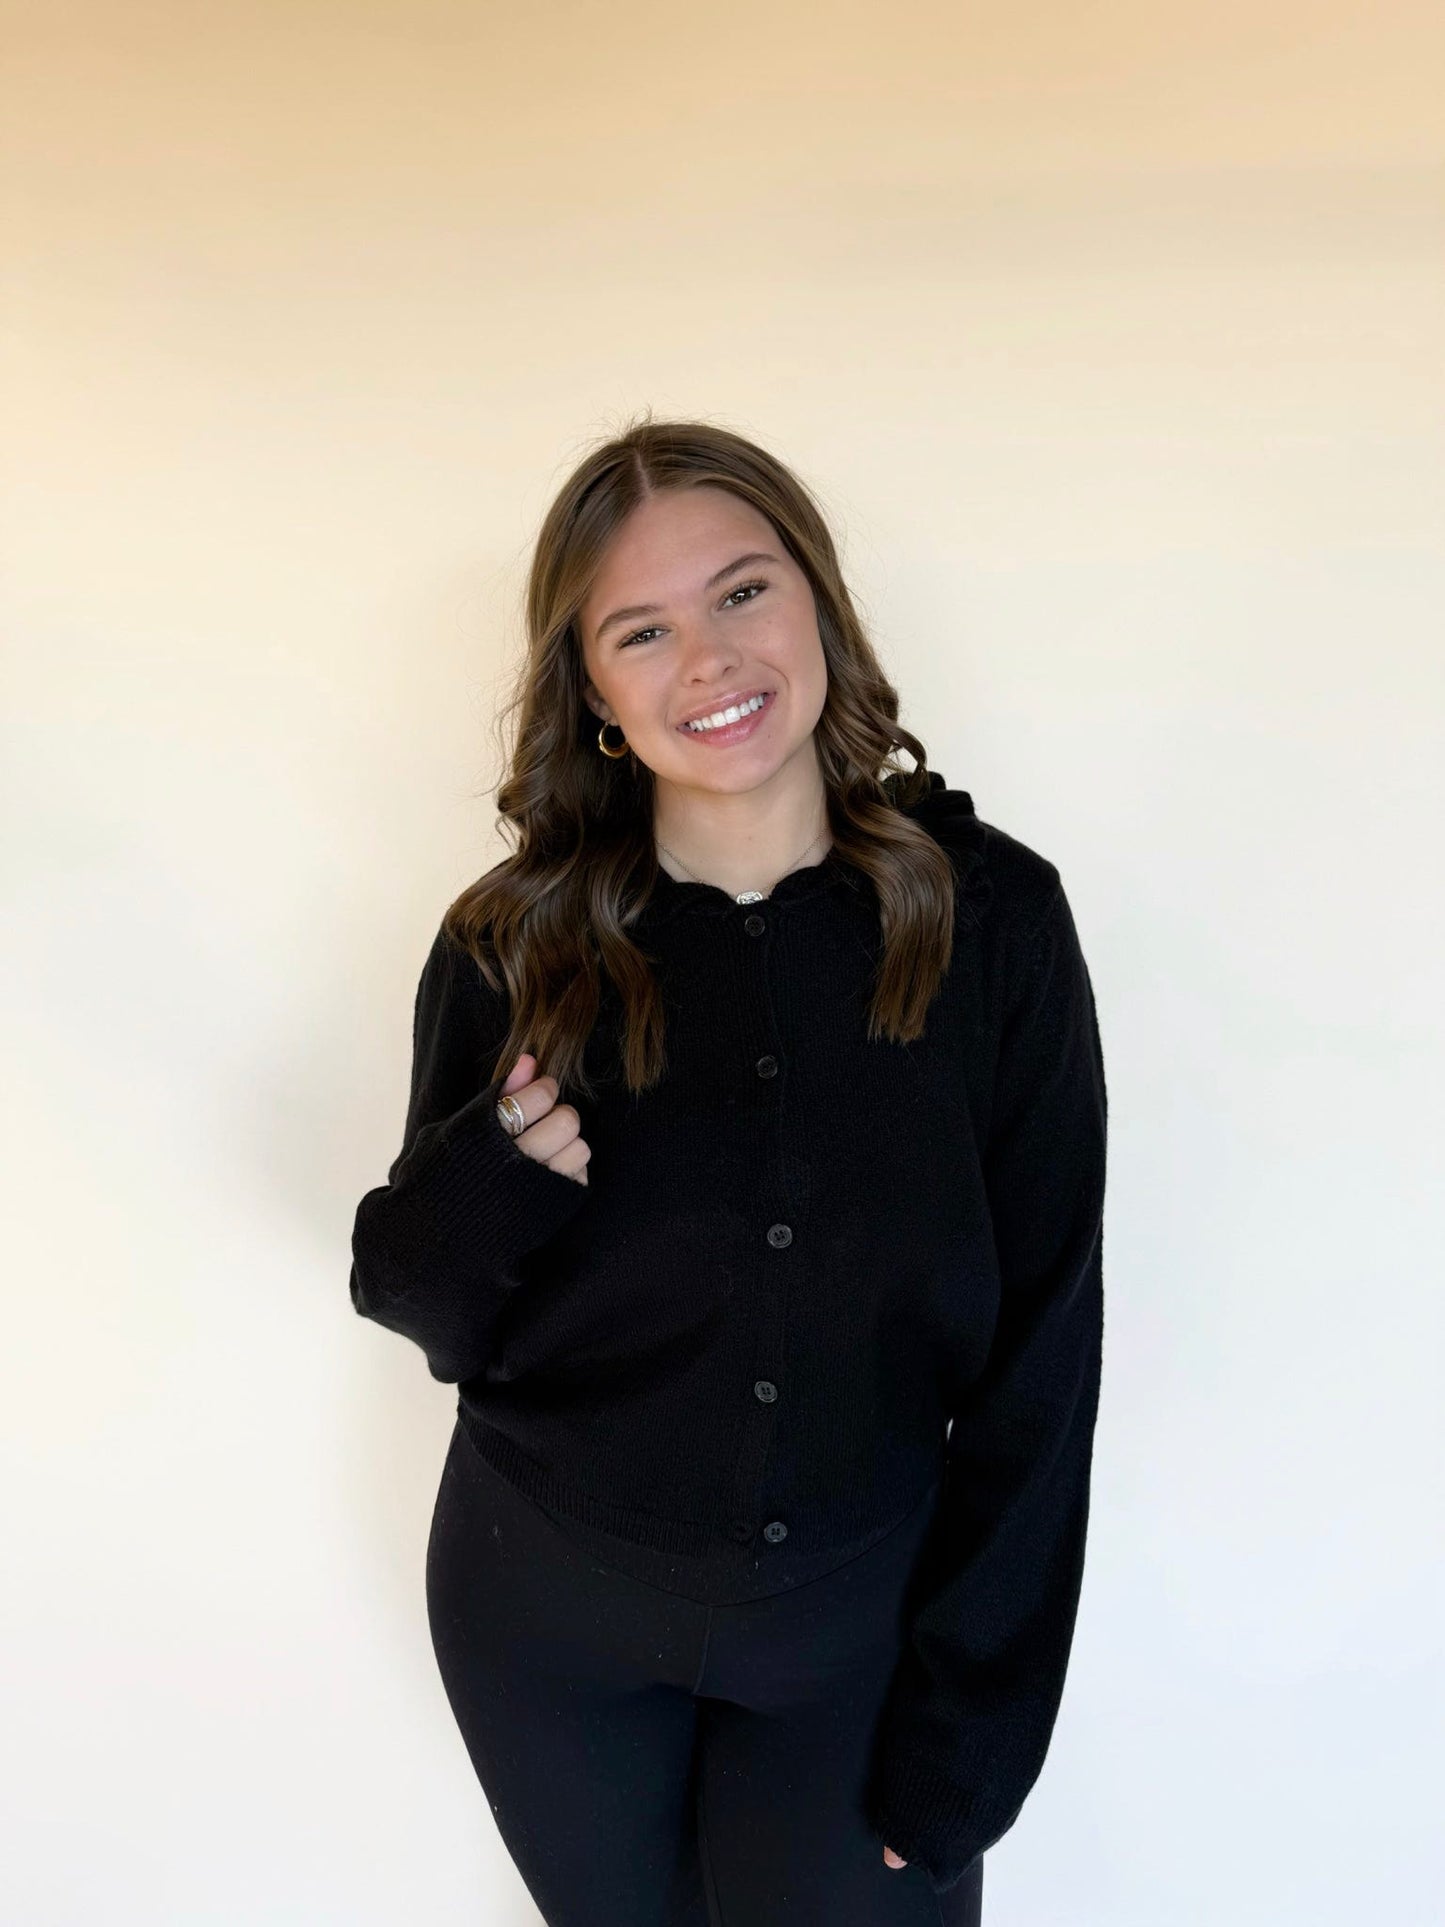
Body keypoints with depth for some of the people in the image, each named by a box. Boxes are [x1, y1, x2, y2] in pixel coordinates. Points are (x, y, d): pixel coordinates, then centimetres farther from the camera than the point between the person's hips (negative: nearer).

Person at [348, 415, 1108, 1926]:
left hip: (858, 1623, -1)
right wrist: (484, 1192, -26)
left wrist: (968, 1728, -8)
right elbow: (435, 1317, -3)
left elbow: (1040, 1346, -10)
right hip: (550, 1626, 2)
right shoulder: (512, 947, -12)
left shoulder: (991, 916, -15)